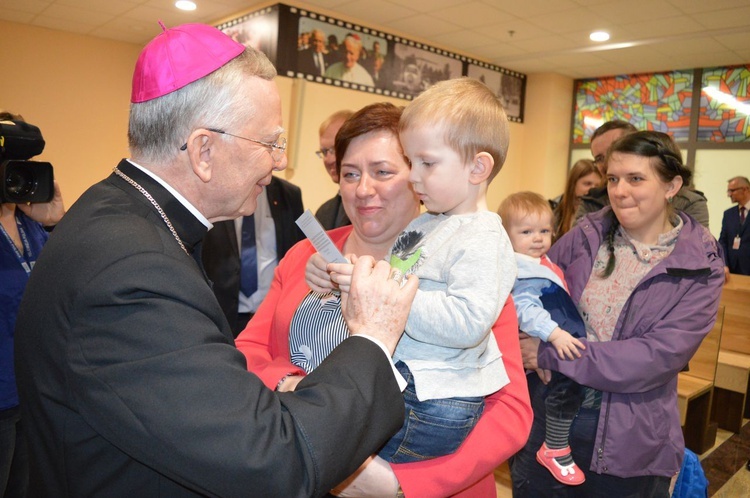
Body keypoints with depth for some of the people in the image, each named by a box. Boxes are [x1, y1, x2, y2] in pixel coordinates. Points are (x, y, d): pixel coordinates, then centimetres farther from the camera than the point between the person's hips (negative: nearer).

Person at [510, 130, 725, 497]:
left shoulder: (700, 267, -8)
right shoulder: (585, 236, -1)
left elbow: (660, 356, -18)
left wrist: (549, 355, -21)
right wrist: (536, 339, -20)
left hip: (627, 443, -2)